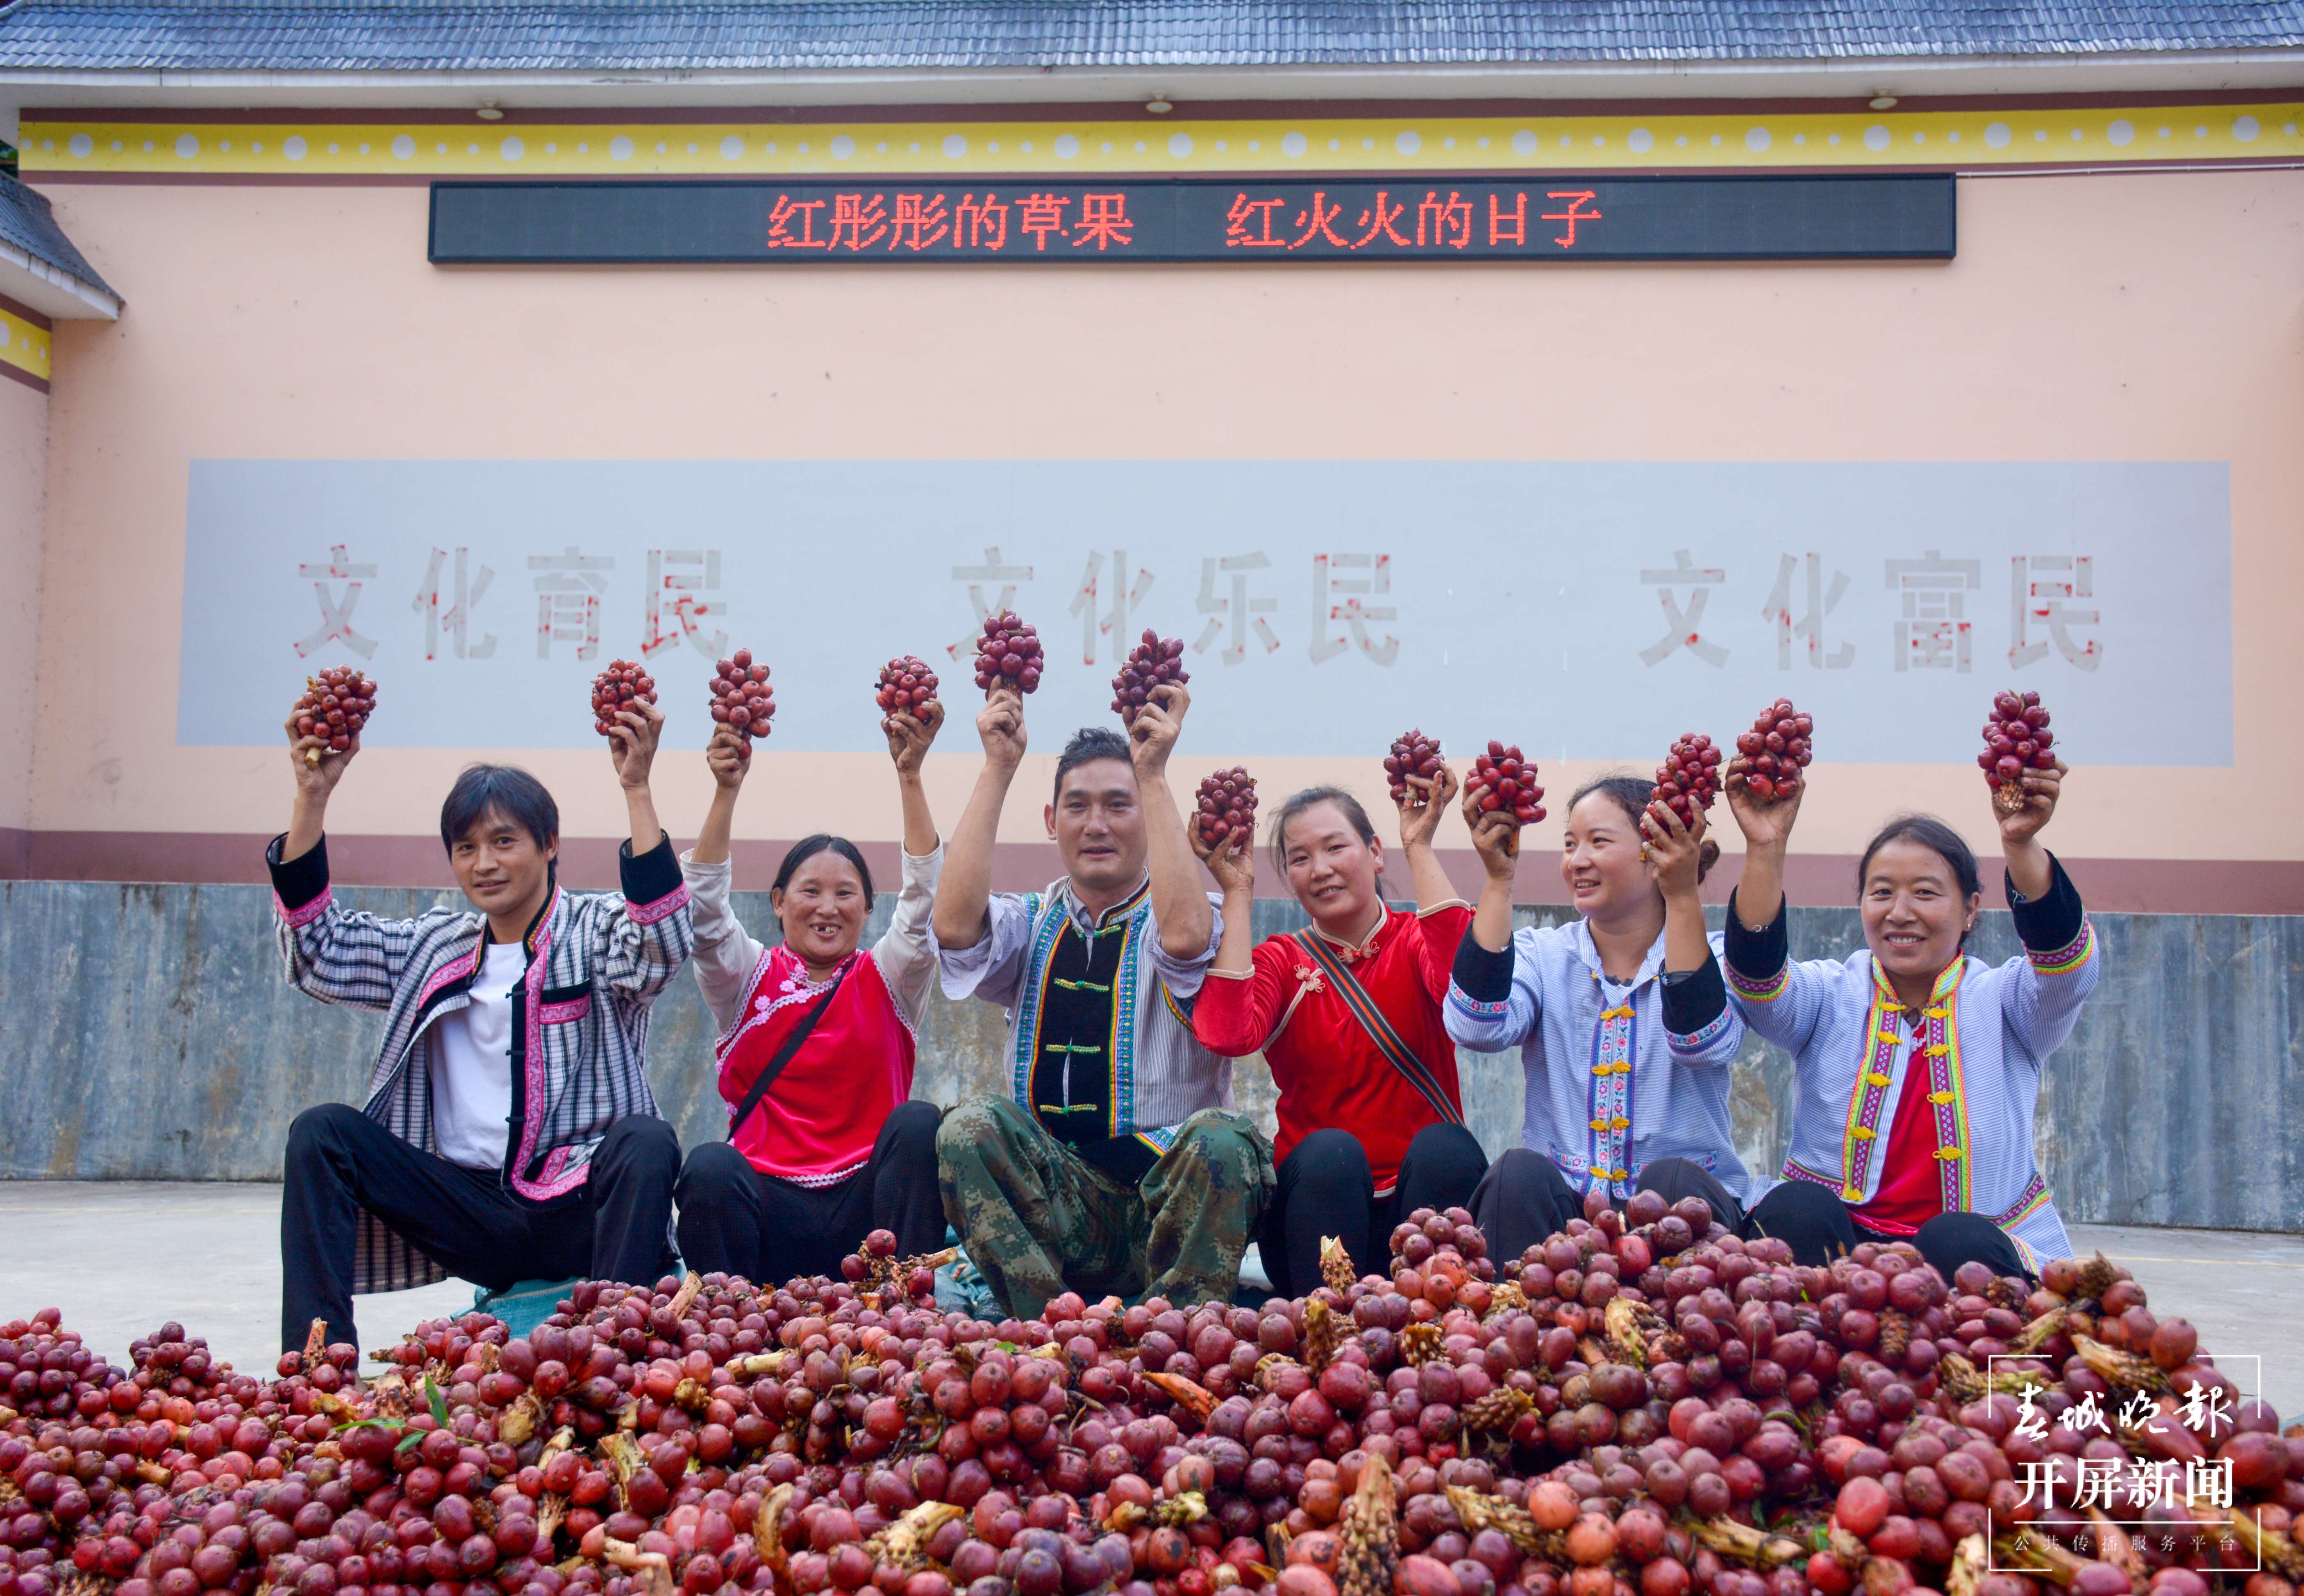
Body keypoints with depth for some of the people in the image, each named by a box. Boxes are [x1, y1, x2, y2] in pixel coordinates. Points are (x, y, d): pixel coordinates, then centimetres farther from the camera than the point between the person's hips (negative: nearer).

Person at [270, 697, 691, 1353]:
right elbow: (318, 949, 9)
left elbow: (660, 946, -20)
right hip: (470, 1212, 4)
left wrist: (637, 792, -28)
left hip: (577, 1212, -4)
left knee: (648, 1142, -33)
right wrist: (312, 798, 1)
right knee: (322, 1132, -11)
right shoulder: (435, 946, 17)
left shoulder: (596, 932, 2)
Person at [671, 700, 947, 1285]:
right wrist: (726, 792, -17)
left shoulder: (887, 981, 10)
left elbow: (923, 895, -5)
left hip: (864, 1209, 1)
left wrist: (910, 776, -15)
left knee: (917, 1123, -28)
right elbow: (704, 907, -6)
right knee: (709, 1167, -32)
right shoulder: (749, 979, 11)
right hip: (768, 1205, -1)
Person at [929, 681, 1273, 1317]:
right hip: (1055, 1206, 3)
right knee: (970, 1127, -25)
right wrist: (998, 767, -6)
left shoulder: (1197, 917, 3)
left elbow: (1183, 938, -24)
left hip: (1169, 1195, -2)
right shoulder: (1033, 923, 13)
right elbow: (954, 928, -11)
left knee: (1220, 1140, -33)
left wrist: (1153, 774, -18)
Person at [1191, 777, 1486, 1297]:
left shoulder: (1414, 941, 4)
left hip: (1424, 1199, 0)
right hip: (1315, 1200, 0)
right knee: (1331, 1152, -30)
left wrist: (1419, 848, -16)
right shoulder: (1278, 961, 6)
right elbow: (1227, 1035, -18)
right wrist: (1238, 893, -11)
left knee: (1443, 1147, -29)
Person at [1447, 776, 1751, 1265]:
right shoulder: (1542, 953, 7)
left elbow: (1703, 1044, -22)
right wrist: (1498, 880, -17)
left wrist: (1683, 897, -27)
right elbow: (1478, 1029, -15)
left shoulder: (1710, 960, 2)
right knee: (1518, 1173, -29)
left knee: (1671, 1182, -32)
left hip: (1683, 1207, -1)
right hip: (1561, 1206, 1)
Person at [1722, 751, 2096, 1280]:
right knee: (1795, 1211, -30)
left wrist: (2021, 845, -36)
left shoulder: (2002, 1002, 6)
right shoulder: (1831, 994, 8)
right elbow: (1758, 979, -15)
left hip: (1970, 1256, 0)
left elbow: (2067, 963, -17)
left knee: (1960, 1243, -33)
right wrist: (1766, 849, -31)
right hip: (1837, 1245, 1)